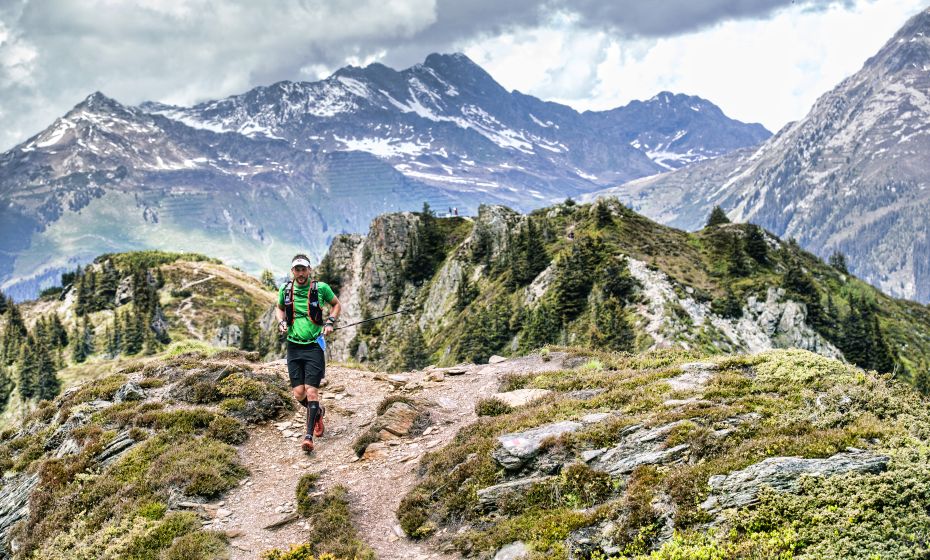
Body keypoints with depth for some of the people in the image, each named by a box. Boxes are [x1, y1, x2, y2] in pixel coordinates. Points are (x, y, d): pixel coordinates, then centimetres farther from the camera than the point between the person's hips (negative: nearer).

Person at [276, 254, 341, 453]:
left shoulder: (321, 288, -4)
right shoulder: (285, 290, 3)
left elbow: (336, 305, 13)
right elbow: (279, 308, 23)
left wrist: (330, 322, -3)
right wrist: (281, 322, 3)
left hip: (314, 346, -3)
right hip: (294, 346, 3)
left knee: (311, 392, -12)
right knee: (299, 394, 1)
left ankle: (309, 436, -8)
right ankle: (317, 412, 33)